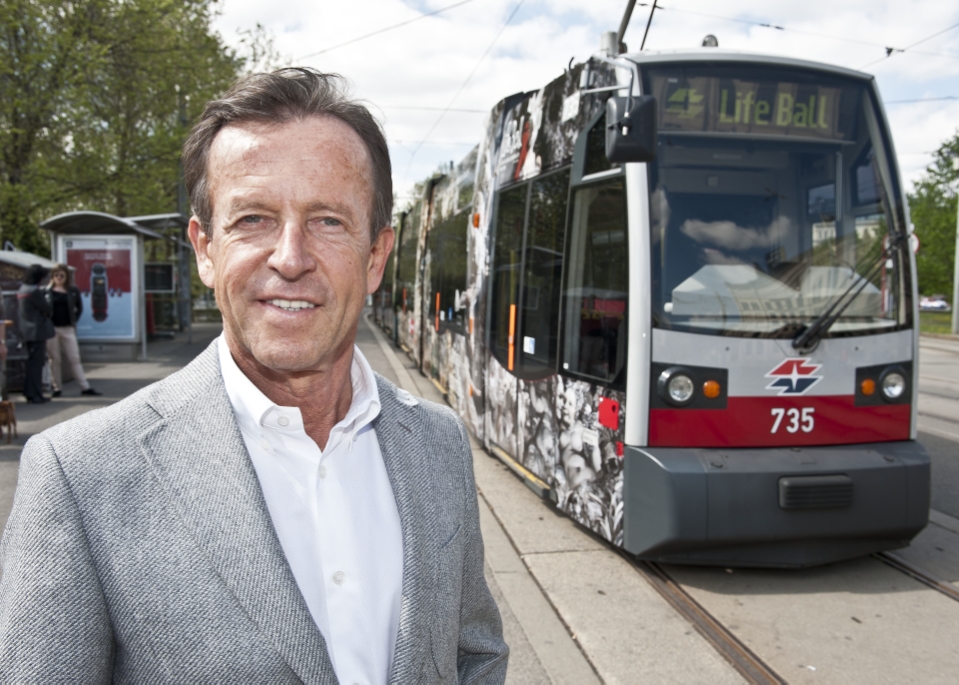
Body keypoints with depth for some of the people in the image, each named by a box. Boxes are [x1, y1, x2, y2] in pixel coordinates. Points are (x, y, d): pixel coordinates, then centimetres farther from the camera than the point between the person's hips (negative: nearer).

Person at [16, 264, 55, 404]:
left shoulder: (22, 289, 11)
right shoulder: (34, 291, -18)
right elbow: (46, 309, -15)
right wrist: (47, 314, 8)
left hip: (28, 331, 10)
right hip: (38, 331, -10)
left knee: (33, 363, 16)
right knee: (36, 363, -5)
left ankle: (31, 393, 21)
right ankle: (34, 395, -2)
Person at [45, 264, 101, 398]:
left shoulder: (73, 290, 4)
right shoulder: (47, 291, 1)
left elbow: (79, 307, 13)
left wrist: (73, 321, 4)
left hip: (68, 329, 1)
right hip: (52, 328, -1)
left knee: (74, 359, 2)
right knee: (54, 360, 6)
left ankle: (85, 387, 2)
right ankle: (56, 388, 13)